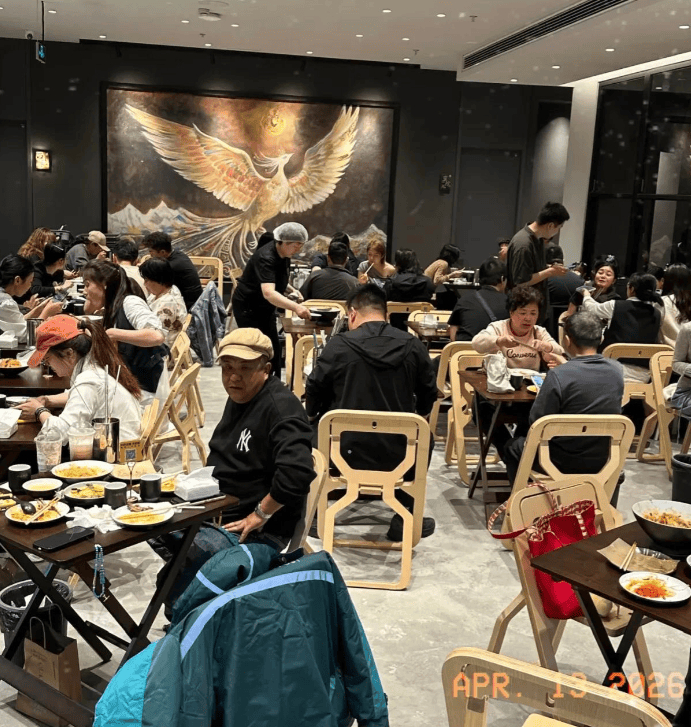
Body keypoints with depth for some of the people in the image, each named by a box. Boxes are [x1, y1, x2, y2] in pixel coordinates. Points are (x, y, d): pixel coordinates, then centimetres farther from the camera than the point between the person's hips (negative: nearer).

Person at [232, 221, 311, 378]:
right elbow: (268, 293, -44)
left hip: (265, 308, 9)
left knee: (274, 349, 10)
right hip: (247, 308, -9)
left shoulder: (285, 256, -1)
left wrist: (291, 290, -2)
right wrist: (295, 307, -55)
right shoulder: (266, 258, -29)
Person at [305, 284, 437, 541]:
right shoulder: (413, 346, -4)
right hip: (399, 456, 2)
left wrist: (313, 413, 24)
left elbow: (313, 397, 0)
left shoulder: (338, 345, -10)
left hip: (345, 453, -1)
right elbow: (428, 398, 8)